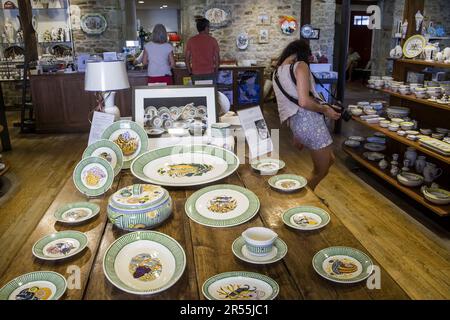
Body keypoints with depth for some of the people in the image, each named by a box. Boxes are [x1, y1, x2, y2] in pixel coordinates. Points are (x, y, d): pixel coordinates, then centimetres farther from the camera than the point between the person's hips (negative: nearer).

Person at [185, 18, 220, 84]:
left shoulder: (191, 40, 3)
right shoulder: (212, 40, 0)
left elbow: (187, 58, 3)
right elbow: (217, 58, 0)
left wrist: (190, 72, 12)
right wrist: (216, 71, 11)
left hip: (196, 74, 1)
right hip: (210, 73, -1)